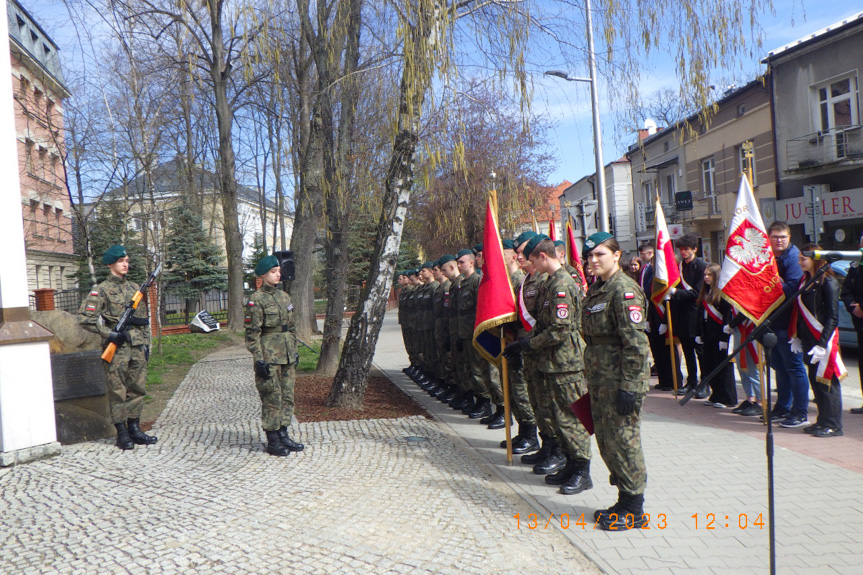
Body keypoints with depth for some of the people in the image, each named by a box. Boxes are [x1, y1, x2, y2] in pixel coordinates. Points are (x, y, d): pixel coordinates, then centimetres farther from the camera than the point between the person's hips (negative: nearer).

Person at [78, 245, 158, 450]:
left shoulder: (135, 288, 15)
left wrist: (146, 343, 14)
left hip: (137, 346, 6)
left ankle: (135, 429, 17)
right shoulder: (101, 290, -3)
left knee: (138, 388, 8)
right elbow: (85, 318, -9)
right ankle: (122, 433, 7)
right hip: (116, 348, -5)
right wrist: (109, 334, -15)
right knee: (118, 391, 0)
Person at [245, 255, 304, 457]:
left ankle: (283, 435, 22)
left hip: (287, 356, 7)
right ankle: (272, 441, 10)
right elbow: (252, 333, -12)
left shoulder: (284, 297, 12)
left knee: (287, 396, 11)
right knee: (272, 398, -1)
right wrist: (259, 359, -16)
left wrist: (295, 351, 16)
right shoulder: (256, 300, -9)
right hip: (269, 356, -7)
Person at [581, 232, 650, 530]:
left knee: (623, 439, -2)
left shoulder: (624, 289, -14)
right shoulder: (596, 289, 14)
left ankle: (634, 509, 12)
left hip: (620, 379, -9)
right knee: (606, 439, 14)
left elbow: (635, 342, -19)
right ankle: (624, 501, 28)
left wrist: (629, 386, -22)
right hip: (599, 378, 9)